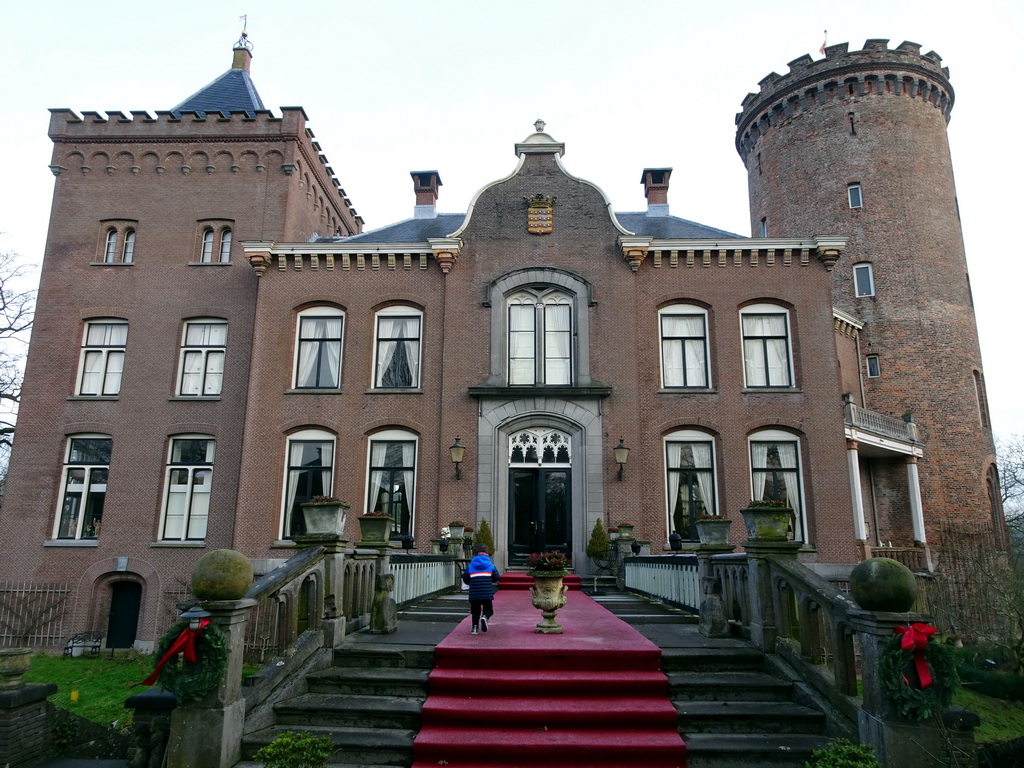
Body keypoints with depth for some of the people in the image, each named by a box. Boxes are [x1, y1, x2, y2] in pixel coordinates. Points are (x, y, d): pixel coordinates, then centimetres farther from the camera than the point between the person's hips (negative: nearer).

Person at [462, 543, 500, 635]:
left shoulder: (470, 566, 5)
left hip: (474, 593, 1)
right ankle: (485, 617, -20)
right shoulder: (490, 565, 5)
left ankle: (475, 627, 4)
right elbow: (496, 577, 4)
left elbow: (465, 578, 5)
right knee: (488, 609, 11)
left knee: (475, 610, 15)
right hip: (487, 593, -1)